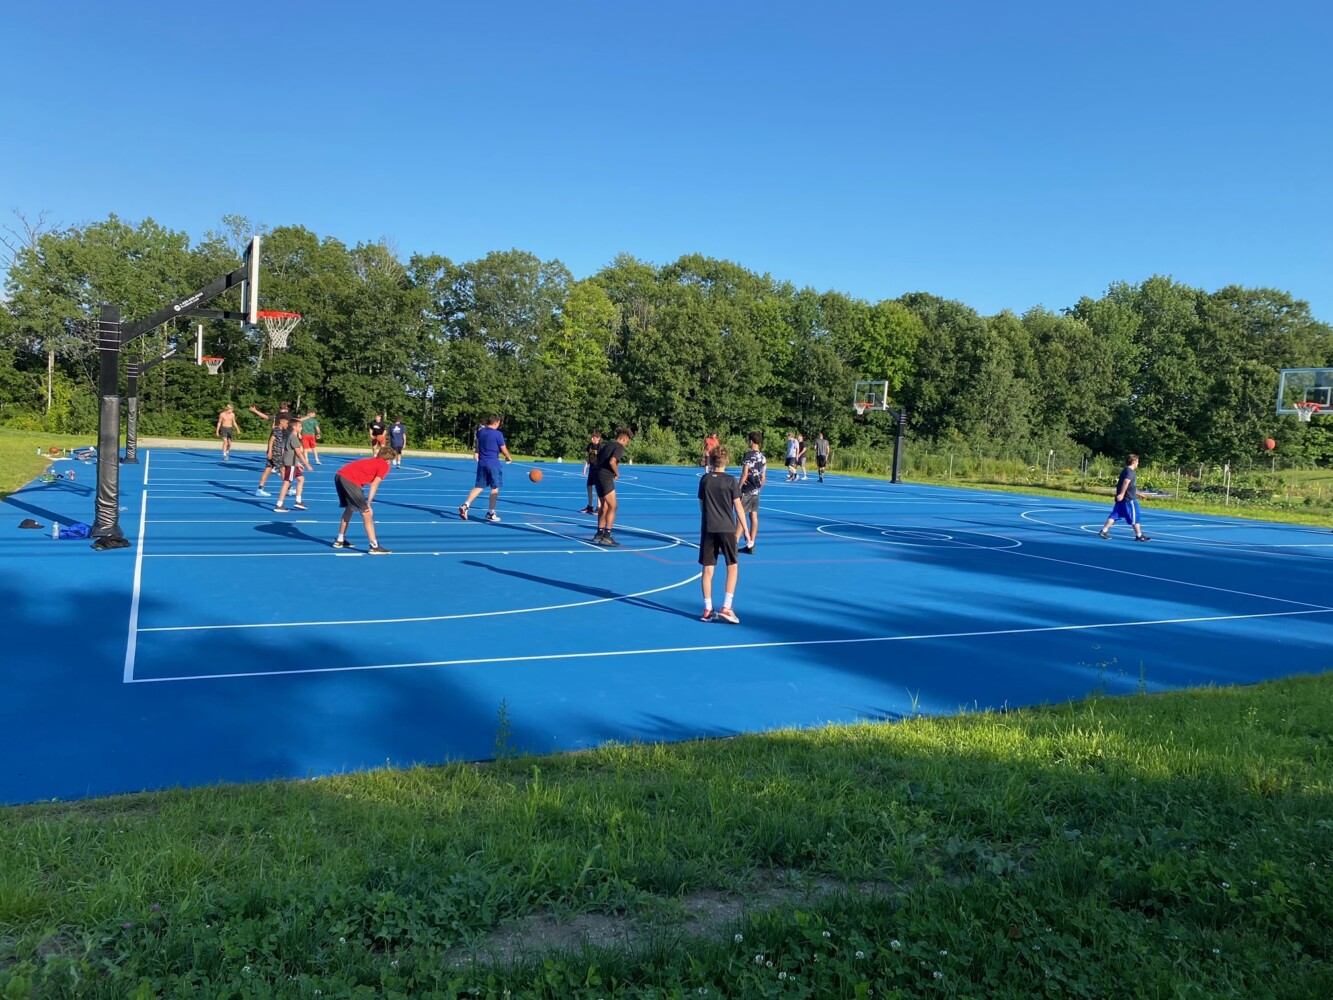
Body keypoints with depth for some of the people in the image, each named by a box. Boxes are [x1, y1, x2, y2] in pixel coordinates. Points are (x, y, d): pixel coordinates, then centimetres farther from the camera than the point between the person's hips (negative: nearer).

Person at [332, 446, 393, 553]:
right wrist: (368, 504, -6)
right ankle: (374, 546, -1)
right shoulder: (384, 465, 7)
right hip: (350, 481, -8)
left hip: (339, 475, 8)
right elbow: (374, 485, -4)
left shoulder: (371, 460, 29)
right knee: (366, 513, -1)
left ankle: (340, 541, 36)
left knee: (349, 508, 27)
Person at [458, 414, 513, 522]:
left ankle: (465, 505, -6)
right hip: (493, 464, -5)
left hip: (481, 463, 6)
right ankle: (491, 513, 7)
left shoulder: (480, 431, 7)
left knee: (479, 487, 11)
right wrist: (509, 458, 14)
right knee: (495, 488, 6)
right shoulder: (498, 434, -11)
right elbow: (504, 450, -4)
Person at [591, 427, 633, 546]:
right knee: (613, 506, -9)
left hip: (597, 475, 9)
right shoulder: (619, 447, -8)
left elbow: (597, 458, 22)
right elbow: (612, 462, -23)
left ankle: (599, 534, 27)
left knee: (604, 506, 19)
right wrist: (617, 473, -6)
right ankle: (606, 536, -15)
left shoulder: (606, 444, 18)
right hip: (605, 477, -9)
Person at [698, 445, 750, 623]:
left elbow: (701, 505, 12)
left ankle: (708, 610, 9)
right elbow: (738, 507, -5)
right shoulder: (731, 480, -6)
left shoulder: (704, 479, 4)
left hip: (708, 528, 3)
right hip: (727, 528, -3)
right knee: (732, 567, 8)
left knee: (708, 569, 6)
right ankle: (726, 608, -1)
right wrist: (745, 531, -1)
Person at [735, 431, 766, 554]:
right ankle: (750, 545, 11)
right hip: (756, 491, 7)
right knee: (754, 516, 7)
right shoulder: (763, 457, 9)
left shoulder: (748, 455, -11)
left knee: (741, 516, -7)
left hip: (746, 490, -7)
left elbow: (745, 473, -17)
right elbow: (763, 478, 12)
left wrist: (738, 488, -12)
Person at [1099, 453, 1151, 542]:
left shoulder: (1125, 470, 20)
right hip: (1129, 499, -9)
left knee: (1115, 515, 7)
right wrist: (1122, 494, -34)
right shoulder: (1131, 471, -11)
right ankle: (1139, 536, 7)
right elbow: (1126, 482, -28)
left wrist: (1138, 494, 36)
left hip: (1121, 498, 9)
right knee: (1134, 517, 0)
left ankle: (1104, 531, 0)